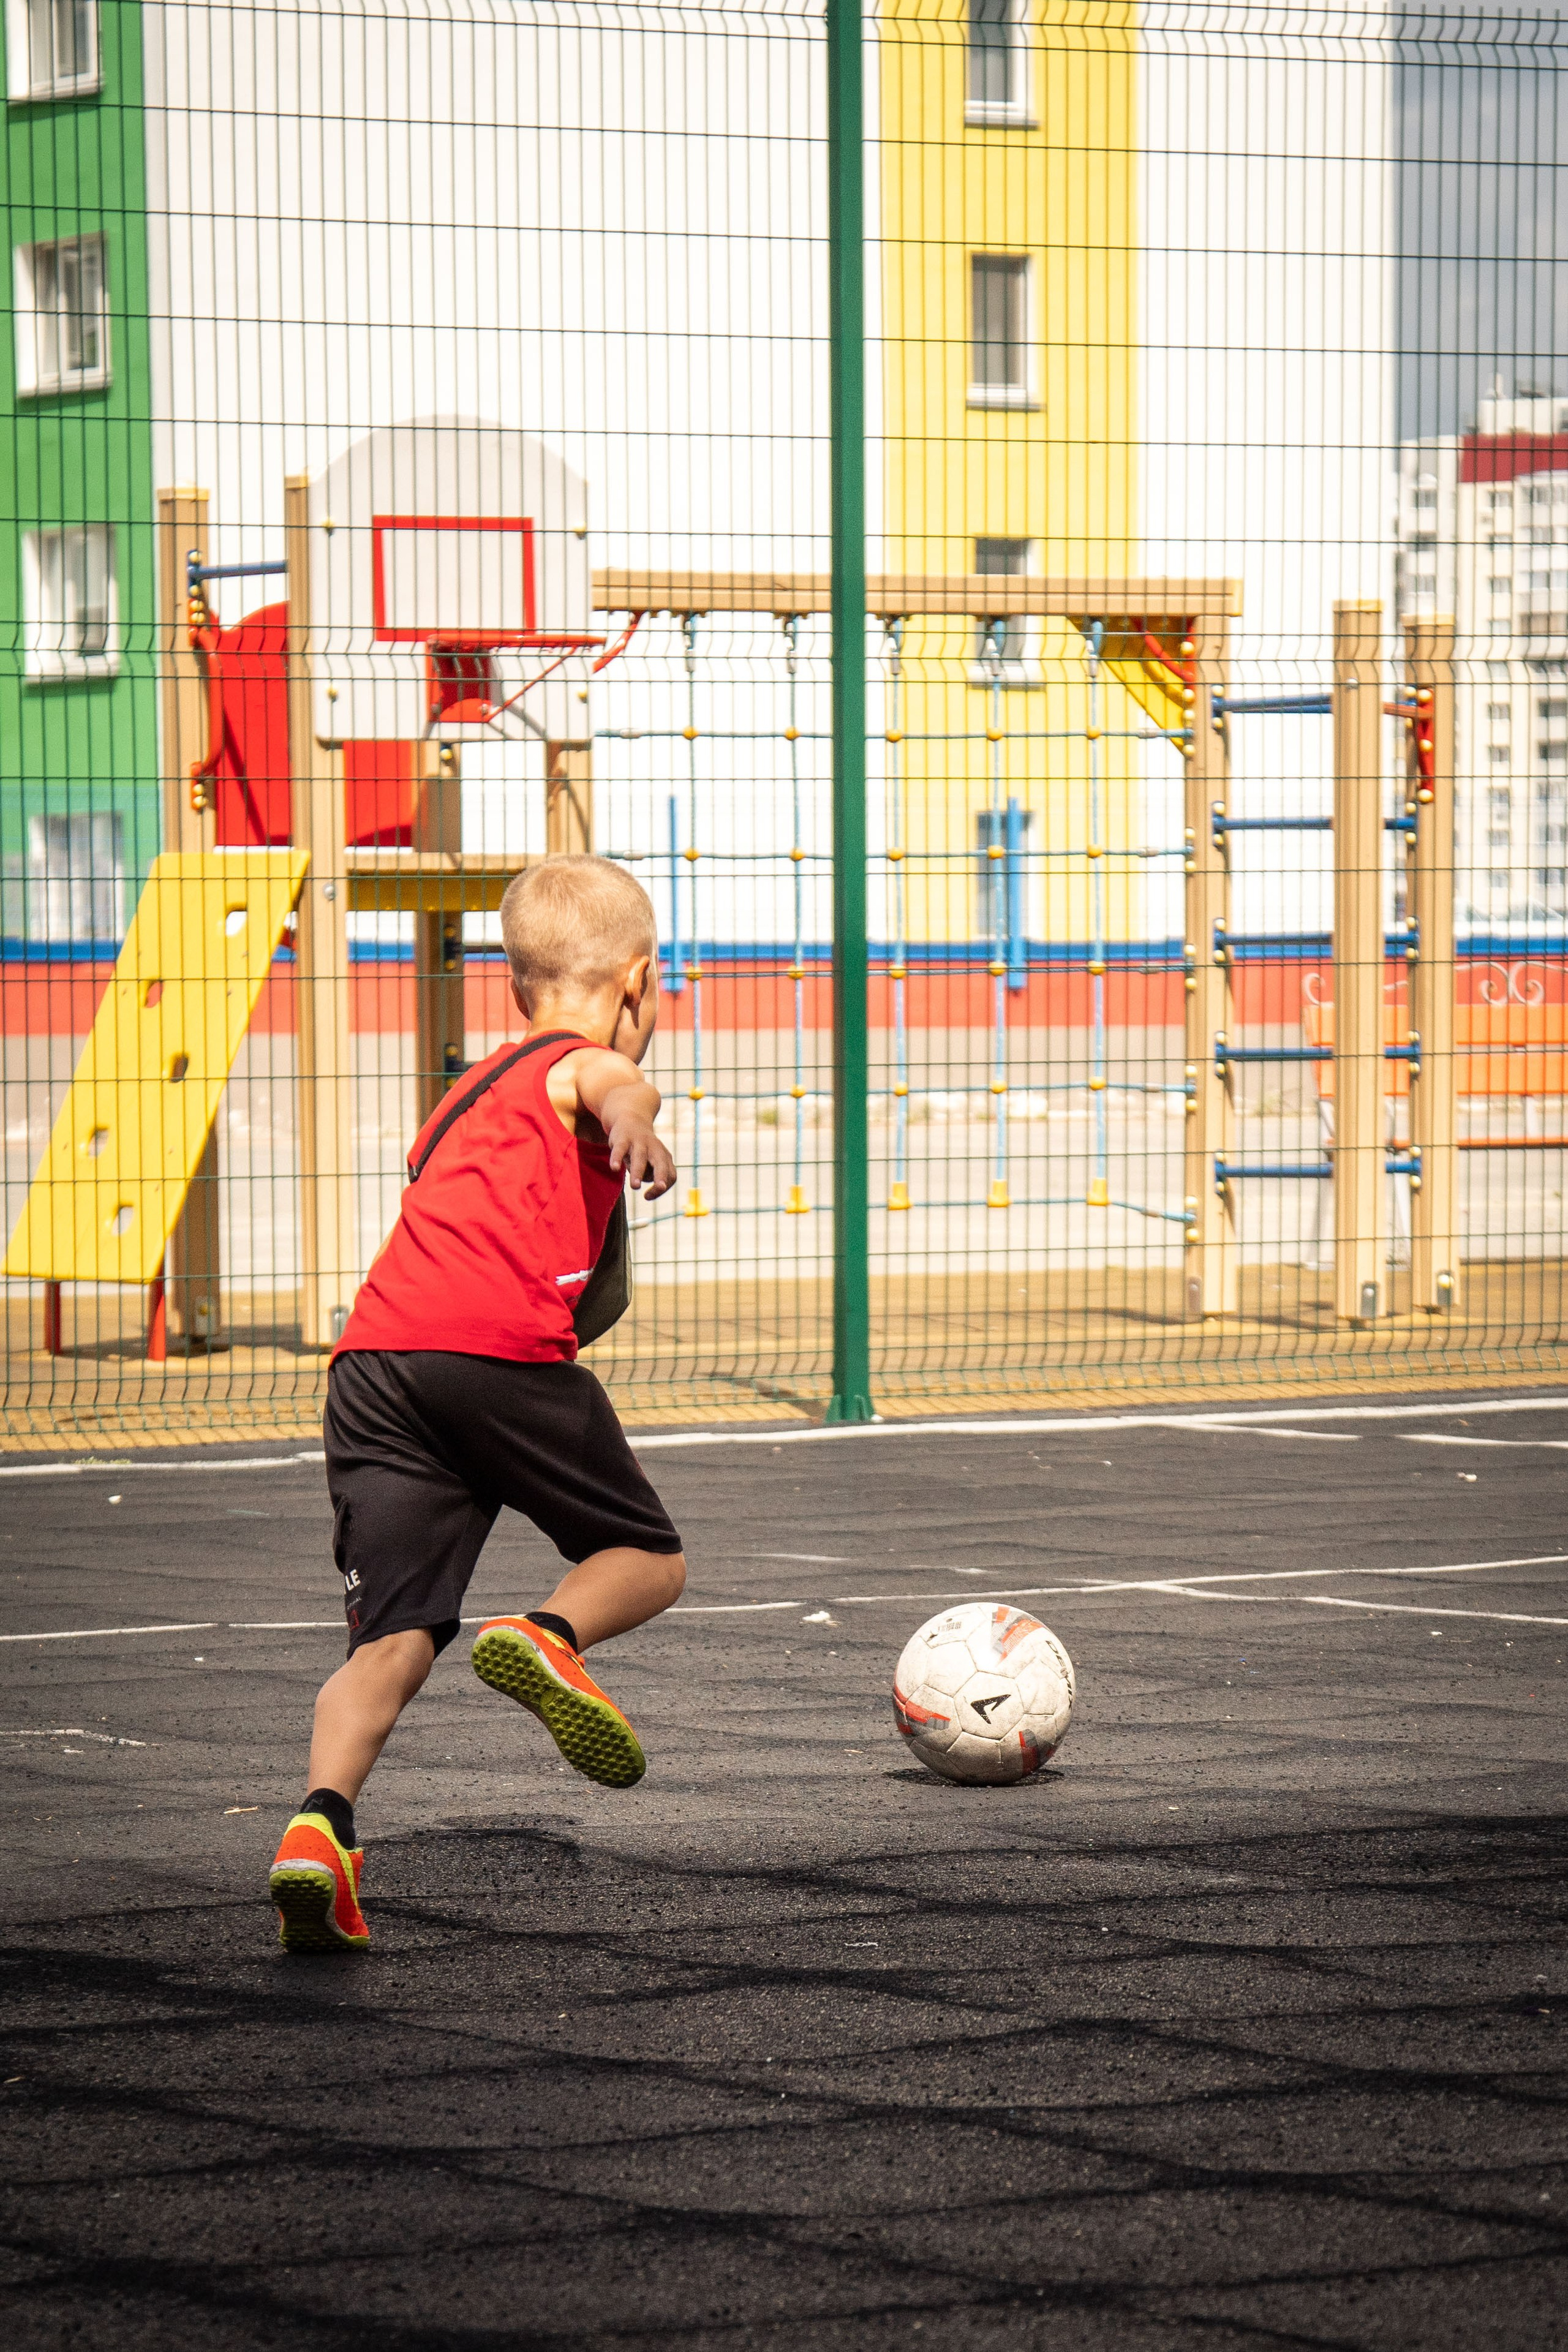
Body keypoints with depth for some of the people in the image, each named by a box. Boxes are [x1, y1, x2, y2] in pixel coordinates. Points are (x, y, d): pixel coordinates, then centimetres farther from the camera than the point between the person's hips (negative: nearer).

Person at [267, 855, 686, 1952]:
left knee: (393, 1637, -1)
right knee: (650, 1561, 13)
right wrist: (635, 1120, -37)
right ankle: (547, 1634, -16)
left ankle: (323, 1816, -23)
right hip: (500, 1343, -6)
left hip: (372, 1361, 6)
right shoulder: (583, 1067, 11)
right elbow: (610, 1082, -14)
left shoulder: (479, 1084, 34)